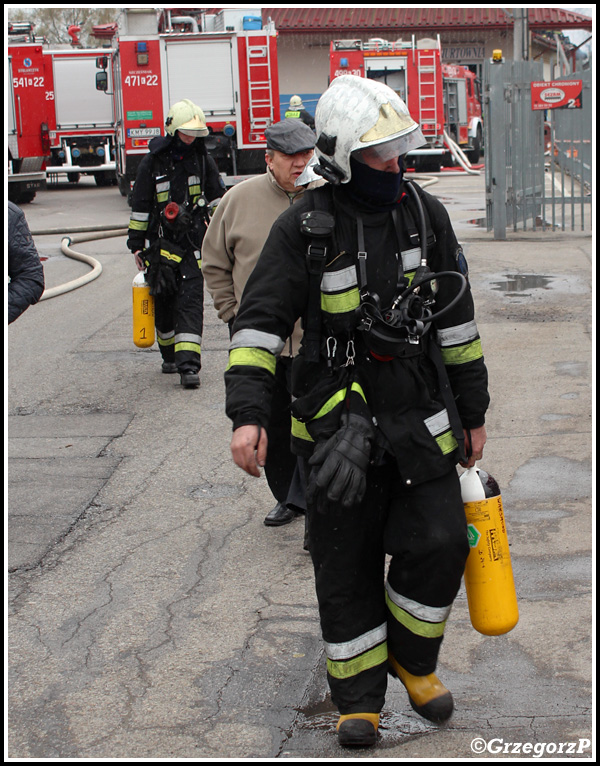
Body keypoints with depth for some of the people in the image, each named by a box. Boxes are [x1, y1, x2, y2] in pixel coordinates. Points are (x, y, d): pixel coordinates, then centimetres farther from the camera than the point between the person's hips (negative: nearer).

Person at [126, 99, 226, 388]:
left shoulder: (202, 159, 4)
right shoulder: (153, 161, -1)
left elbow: (218, 199, 13)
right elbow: (140, 205, 4)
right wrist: (136, 244, 5)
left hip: (194, 243, 0)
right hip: (161, 242, 0)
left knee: (191, 301, -10)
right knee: (164, 301, 8)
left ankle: (189, 365, -16)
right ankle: (169, 355, 29)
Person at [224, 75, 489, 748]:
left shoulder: (425, 214, 3)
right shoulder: (304, 227, -8)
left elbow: (456, 319, 10)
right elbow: (259, 320, -9)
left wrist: (473, 411, 13)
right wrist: (247, 414, -20)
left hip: (419, 414, 3)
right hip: (337, 420, -2)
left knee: (438, 544, -4)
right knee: (347, 565, 5)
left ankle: (411, 659, 24)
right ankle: (358, 696, 22)